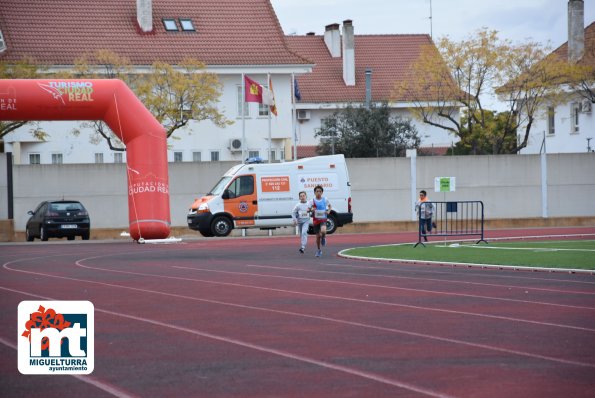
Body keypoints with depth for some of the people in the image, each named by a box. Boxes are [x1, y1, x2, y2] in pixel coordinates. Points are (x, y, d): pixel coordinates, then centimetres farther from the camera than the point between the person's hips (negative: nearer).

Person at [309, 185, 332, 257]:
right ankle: (319, 250, 24)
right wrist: (312, 209, -24)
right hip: (316, 220, 1)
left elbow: (329, 205, 18)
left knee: (323, 231, -30)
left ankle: (323, 238, 6)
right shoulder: (312, 201, -4)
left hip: (323, 219, -1)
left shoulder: (325, 200, -1)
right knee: (318, 236, 6)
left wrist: (329, 211, -1)